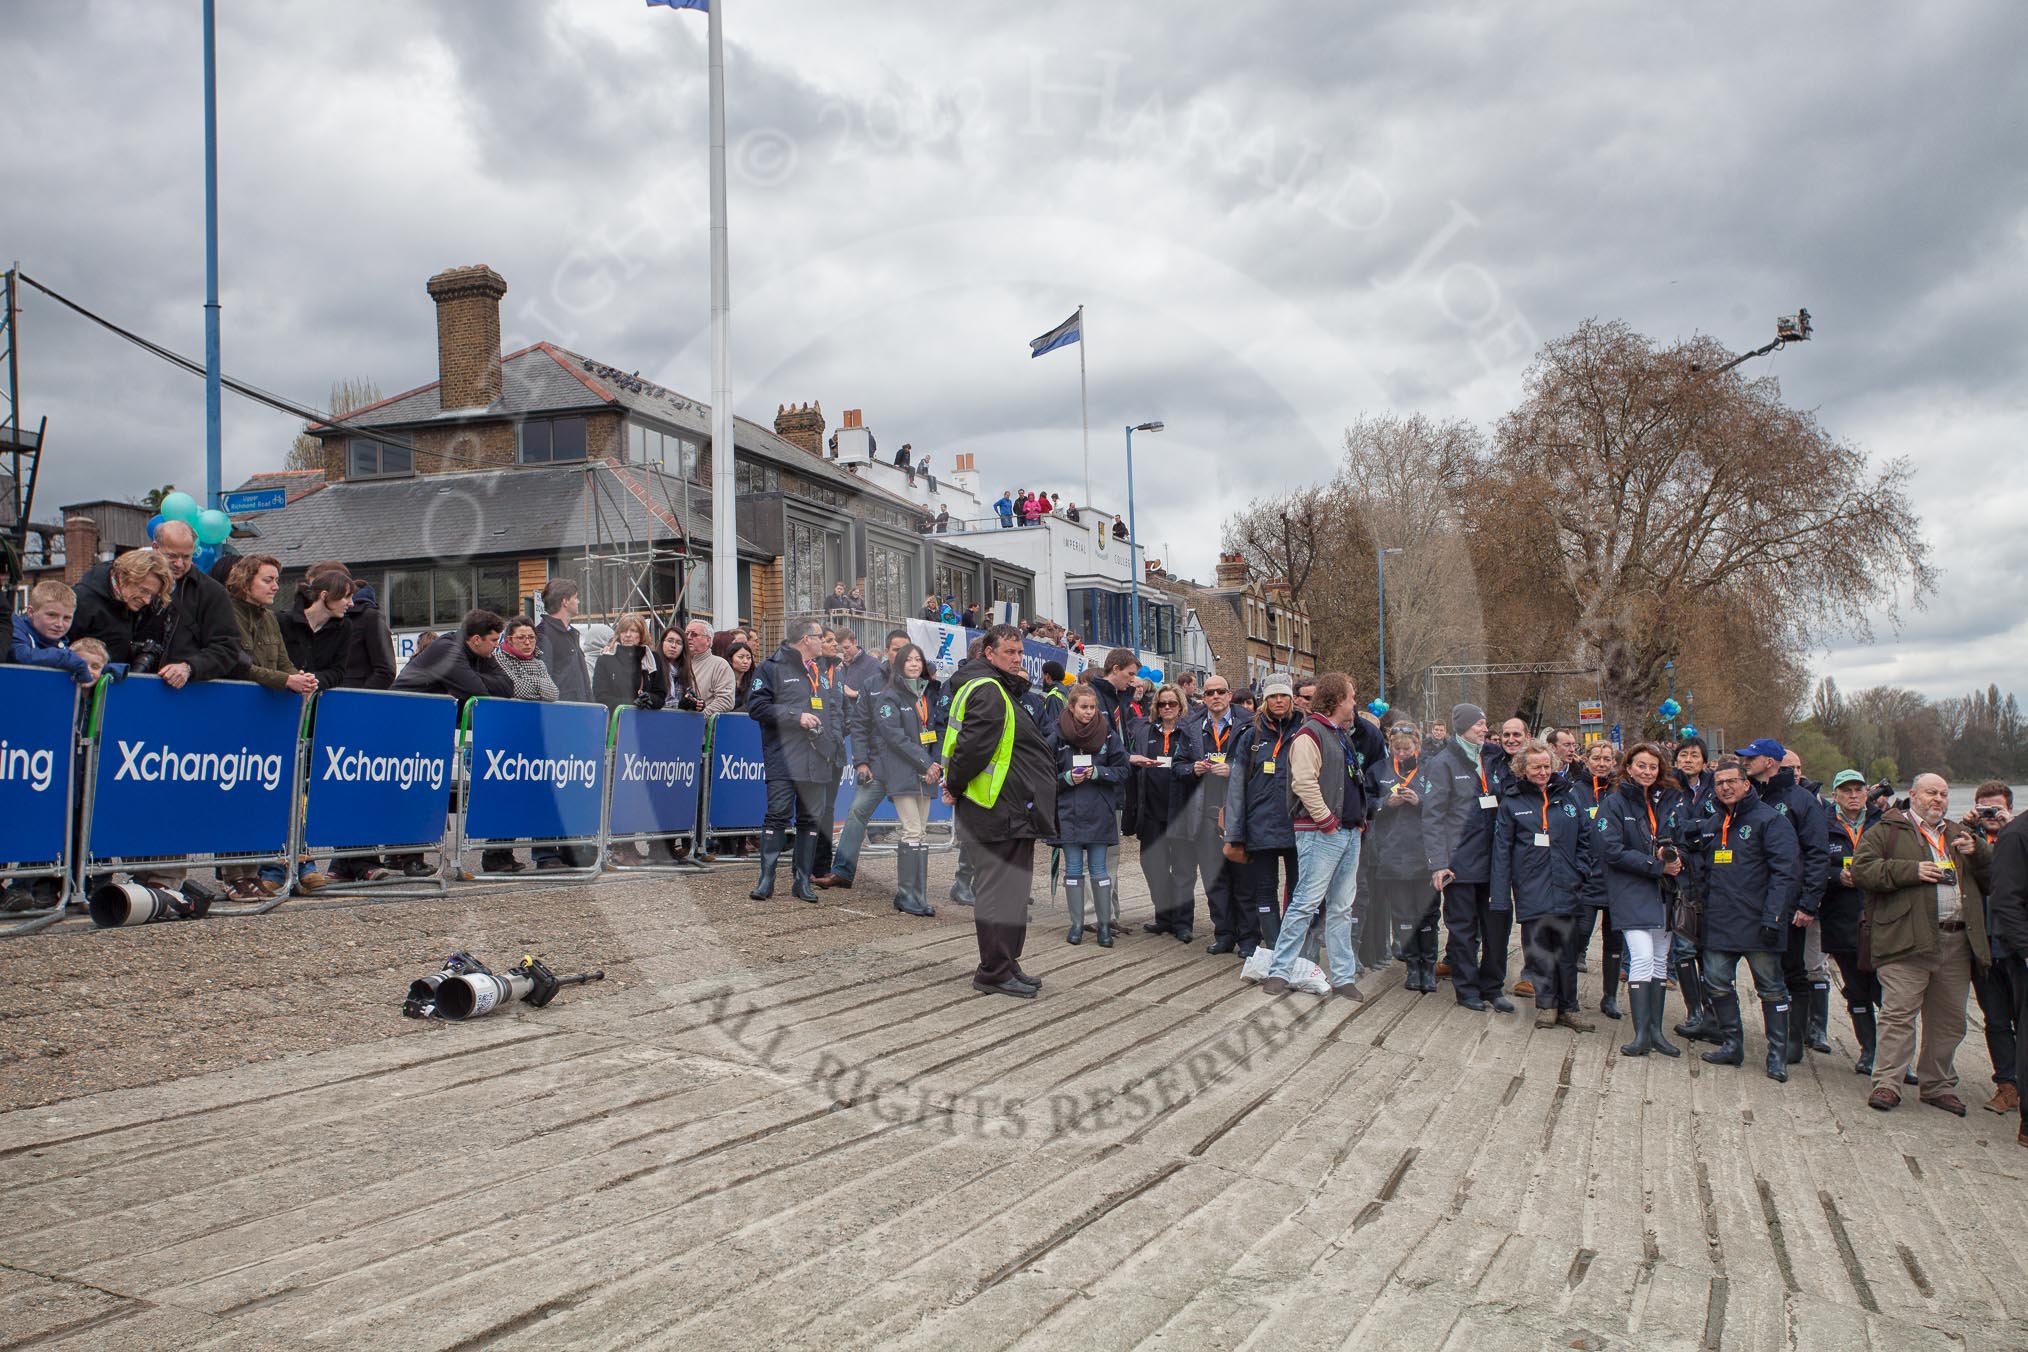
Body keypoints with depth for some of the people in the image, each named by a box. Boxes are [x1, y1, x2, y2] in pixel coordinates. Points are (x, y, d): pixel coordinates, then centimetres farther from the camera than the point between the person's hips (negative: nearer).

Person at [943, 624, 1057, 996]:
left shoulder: (998, 690, 19)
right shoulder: (988, 691, -16)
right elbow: (975, 744, -25)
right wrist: (955, 784, -14)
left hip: (1008, 811, 11)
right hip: (1001, 811, -11)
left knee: (1008, 890, 16)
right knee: (1003, 890, -6)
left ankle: (1002, 967, 23)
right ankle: (995, 972, -1)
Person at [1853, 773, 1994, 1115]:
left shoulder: (1961, 834, 23)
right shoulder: (1887, 830, 6)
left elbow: (1993, 876, 21)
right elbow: (1862, 869, -6)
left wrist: (1977, 853, 2)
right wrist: (1912, 871, -13)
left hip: (1957, 943, 6)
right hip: (1907, 941, -5)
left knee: (1948, 1020, 11)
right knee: (1898, 1013, -9)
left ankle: (1937, 1084, 22)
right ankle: (1887, 1083, -5)